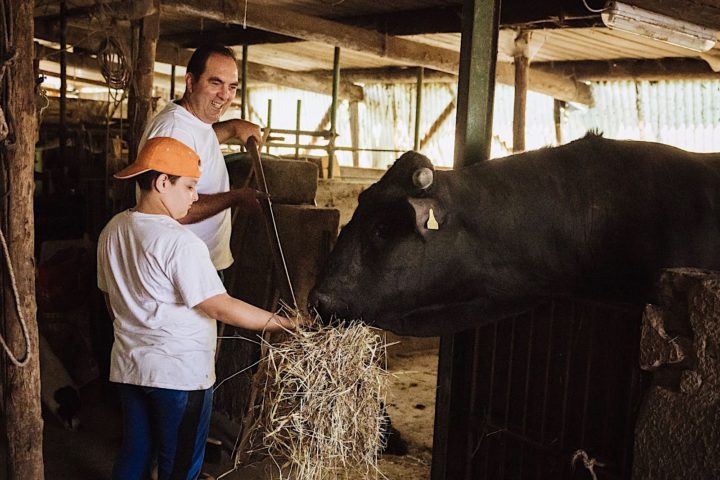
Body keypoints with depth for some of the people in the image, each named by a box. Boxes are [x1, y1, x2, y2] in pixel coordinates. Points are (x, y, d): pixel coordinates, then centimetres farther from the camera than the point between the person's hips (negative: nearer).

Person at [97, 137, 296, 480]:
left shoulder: (112, 230, 4)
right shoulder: (180, 242, -21)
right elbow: (221, 308, -21)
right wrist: (282, 323, -14)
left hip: (127, 367, 8)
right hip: (179, 373, -8)